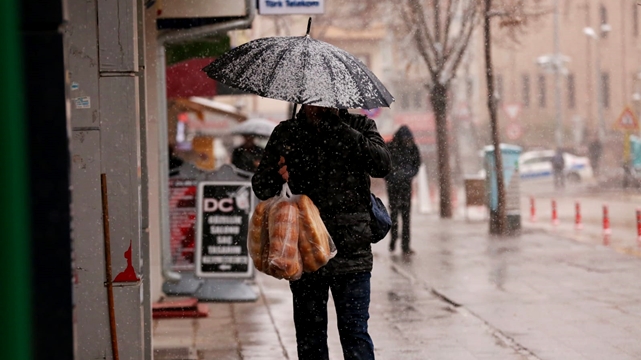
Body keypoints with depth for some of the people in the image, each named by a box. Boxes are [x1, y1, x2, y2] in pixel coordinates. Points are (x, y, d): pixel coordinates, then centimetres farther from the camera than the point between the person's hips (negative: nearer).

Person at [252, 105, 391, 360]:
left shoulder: (358, 126, 5)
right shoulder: (286, 134, 10)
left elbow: (382, 165, -12)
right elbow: (261, 188, 11)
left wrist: (339, 129, -18)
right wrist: (276, 176, -13)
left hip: (350, 250, -2)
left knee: (354, 333, -6)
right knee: (309, 336, 9)